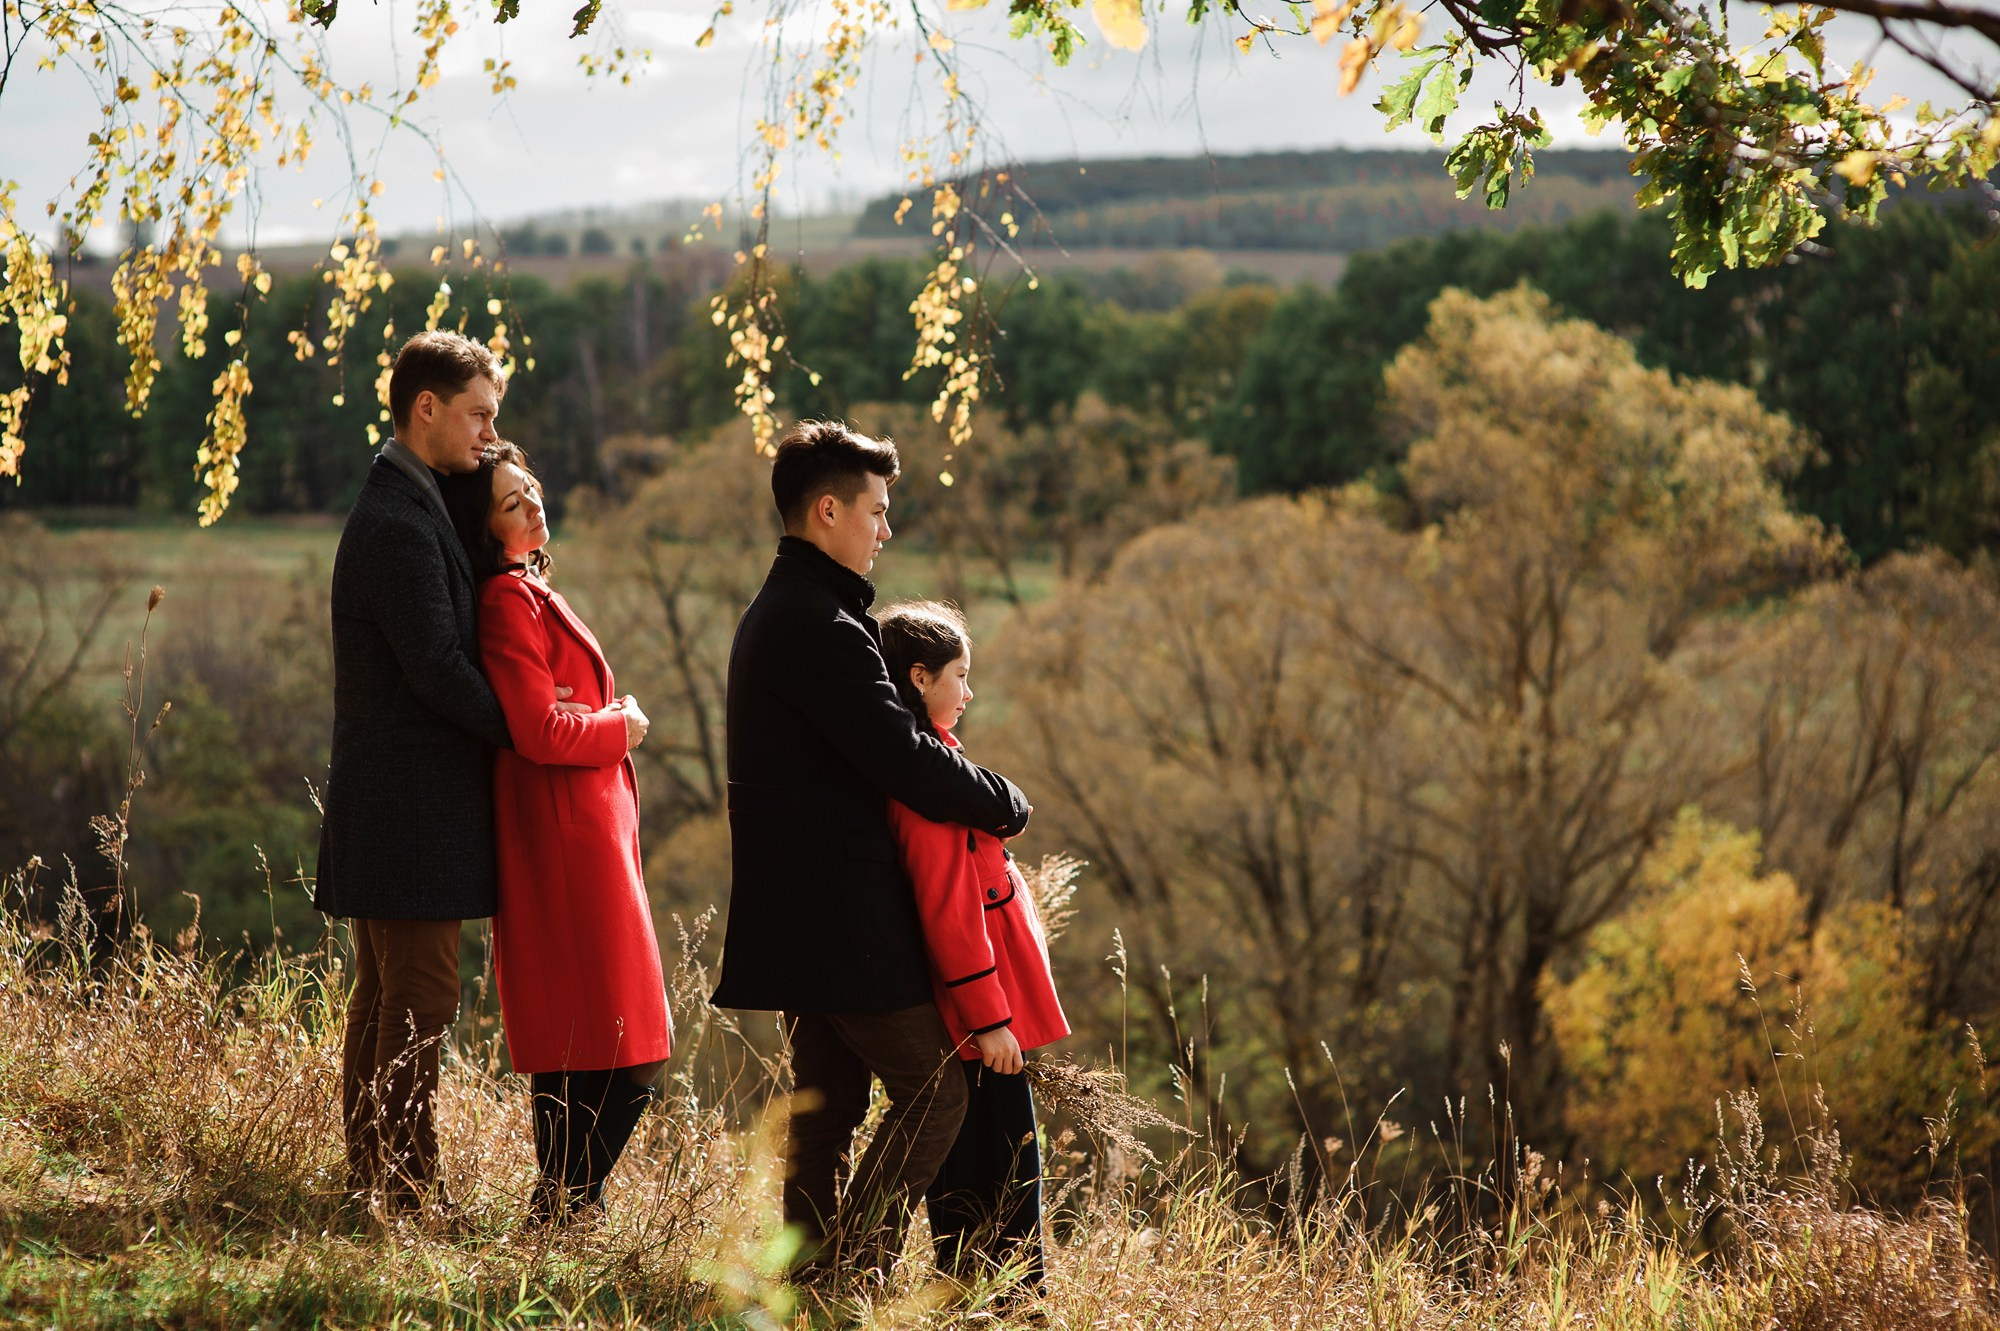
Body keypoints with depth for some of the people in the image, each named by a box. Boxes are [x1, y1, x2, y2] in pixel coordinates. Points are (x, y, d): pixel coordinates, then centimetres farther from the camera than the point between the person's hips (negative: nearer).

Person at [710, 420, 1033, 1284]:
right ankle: (853, 1273, -6)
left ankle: (812, 1274, 16)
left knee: (827, 1102, 13)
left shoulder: (773, 614, 16)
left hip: (796, 913, 10)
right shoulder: (821, 625, -18)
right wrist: (1005, 805, -7)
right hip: (844, 918, -10)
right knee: (933, 1091, -5)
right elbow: (903, 760, -23)